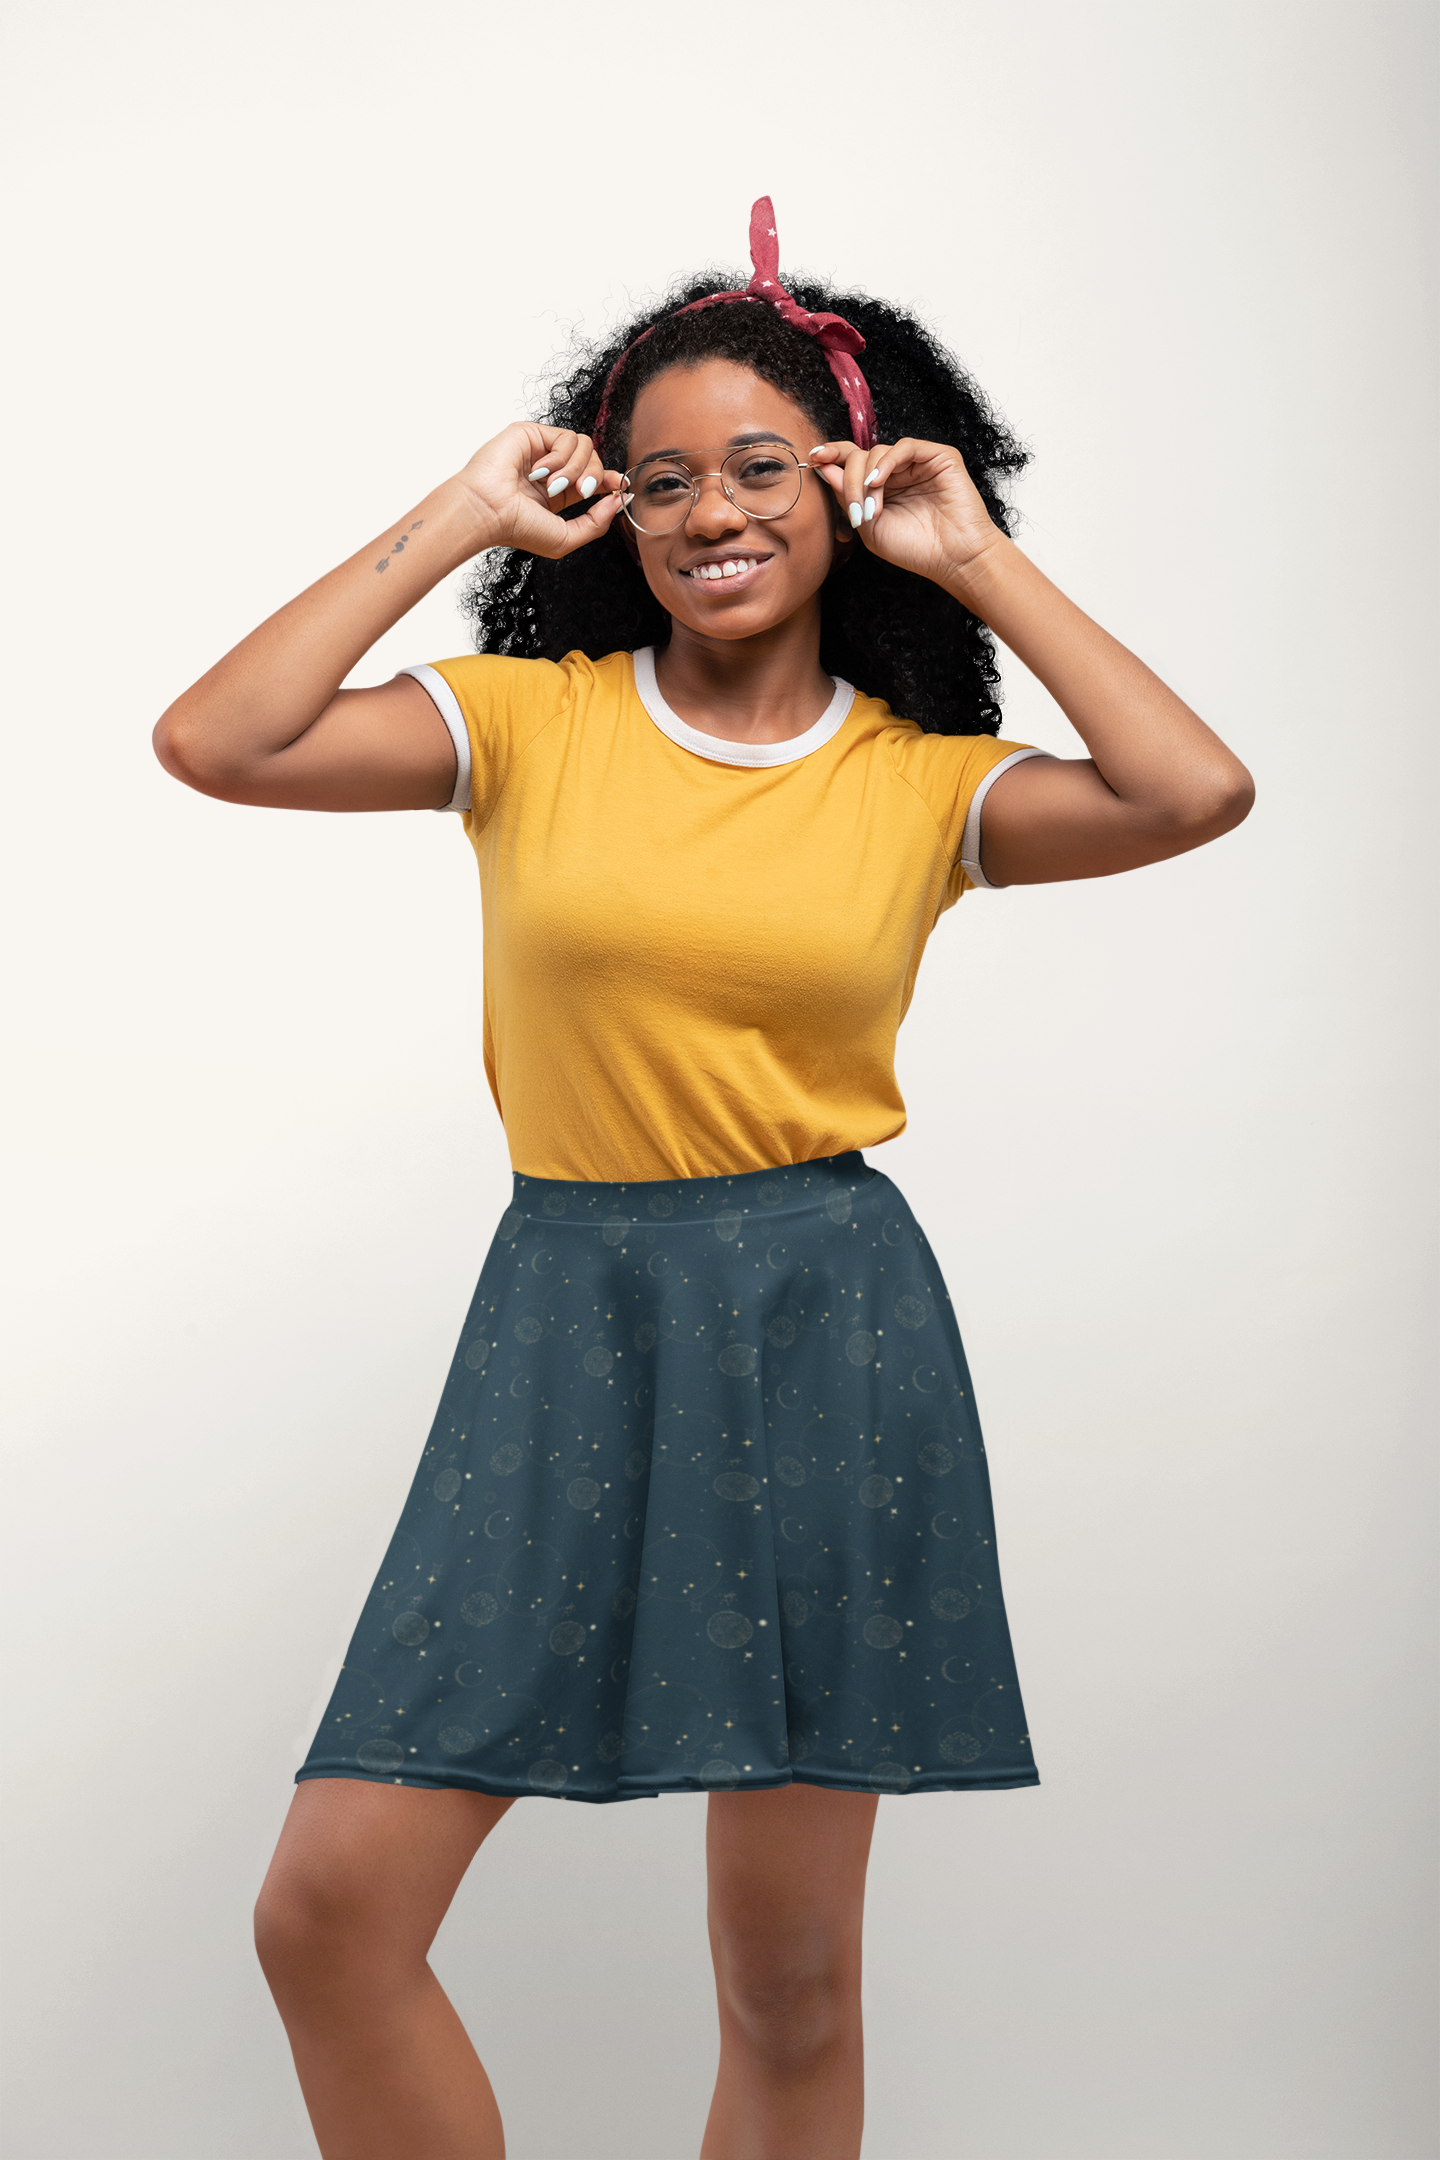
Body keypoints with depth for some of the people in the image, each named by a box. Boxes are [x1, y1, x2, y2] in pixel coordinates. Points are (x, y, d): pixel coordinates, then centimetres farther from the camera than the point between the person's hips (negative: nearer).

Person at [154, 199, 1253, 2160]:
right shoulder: (534, 717, 4)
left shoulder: (924, 781, 4)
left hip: (832, 1331, 0)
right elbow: (216, 742, -9)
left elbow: (1199, 791, -14)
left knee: (791, 1979, 8)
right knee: (329, 1911, -3)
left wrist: (978, 558, -3)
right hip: (568, 1315, 1)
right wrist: (458, 524, -3)